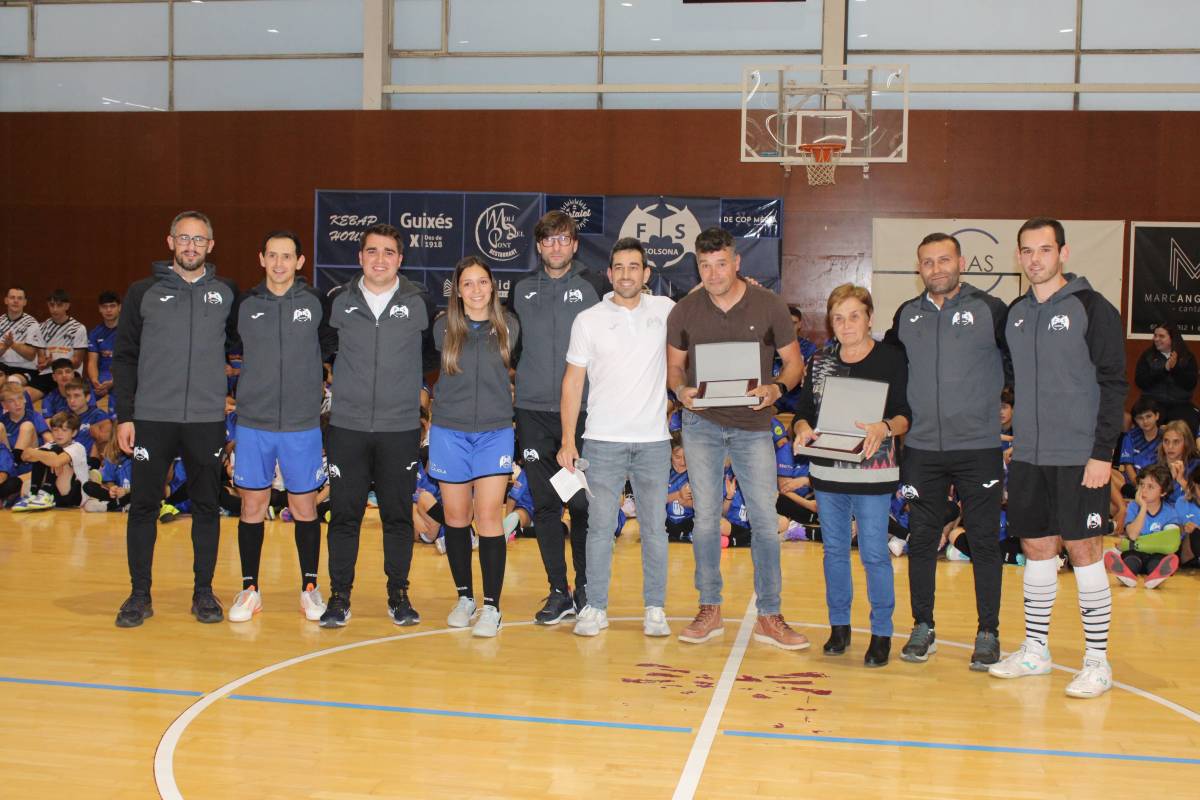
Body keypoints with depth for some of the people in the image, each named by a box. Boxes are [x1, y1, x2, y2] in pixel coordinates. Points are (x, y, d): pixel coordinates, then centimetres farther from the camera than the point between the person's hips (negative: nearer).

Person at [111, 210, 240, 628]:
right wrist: (124, 415, -1)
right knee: (143, 505, 3)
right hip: (152, 418, -1)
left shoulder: (227, 292, 7)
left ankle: (204, 592, 18)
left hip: (208, 420, 1)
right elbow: (124, 357, 4)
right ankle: (140, 595, 15)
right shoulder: (143, 292, 4)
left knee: (207, 506, 7)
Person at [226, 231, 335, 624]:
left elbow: (331, 346, 9)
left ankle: (310, 588, 20)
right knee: (252, 506, 6)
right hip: (253, 422, 1)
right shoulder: (245, 304, 2)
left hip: (302, 425, -1)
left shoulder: (316, 303, -1)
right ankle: (249, 589, 20)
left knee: (305, 507, 6)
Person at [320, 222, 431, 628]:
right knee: (344, 514, 4)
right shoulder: (340, 301, 2)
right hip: (347, 427, 1)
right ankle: (339, 597, 15)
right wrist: (339, 382, 12)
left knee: (398, 515, 6)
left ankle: (399, 595, 19)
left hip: (401, 429, 0)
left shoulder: (418, 302, 1)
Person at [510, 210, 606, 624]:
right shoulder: (522, 290, 10)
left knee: (583, 503, 0)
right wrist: (520, 381, 11)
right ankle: (559, 592, 14)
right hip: (533, 411, 3)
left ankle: (585, 589, 14)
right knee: (545, 505, 4)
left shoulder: (592, 286, 2)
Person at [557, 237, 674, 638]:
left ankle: (655, 610, 16)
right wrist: (567, 439, -2)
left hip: (654, 442, 1)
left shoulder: (664, 309, 5)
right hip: (603, 442, -1)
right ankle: (595, 608, 12)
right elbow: (573, 381, 3)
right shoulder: (588, 320, 2)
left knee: (654, 528, 6)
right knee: (600, 527, 2)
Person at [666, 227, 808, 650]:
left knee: (766, 520, -2)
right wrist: (681, 390, -13)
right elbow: (674, 365, 9)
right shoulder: (684, 312, 0)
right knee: (705, 518, 5)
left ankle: (769, 617, 9)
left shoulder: (770, 306, -4)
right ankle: (709, 611, 17)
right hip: (702, 424, 1)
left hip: (753, 426, -1)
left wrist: (776, 388, -19)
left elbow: (794, 361, 2)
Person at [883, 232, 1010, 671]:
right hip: (921, 449, 3)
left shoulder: (990, 309, -2)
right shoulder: (906, 315, 9)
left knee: (984, 541, 3)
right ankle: (923, 629, 19)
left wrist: (1008, 406, -2)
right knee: (921, 539, 7)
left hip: (979, 446, -3)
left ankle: (988, 634, 14)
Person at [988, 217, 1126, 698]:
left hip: (1079, 457, -5)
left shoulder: (1092, 308, -6)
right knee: (1037, 550, 11)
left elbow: (1113, 384, -9)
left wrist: (1102, 452, -14)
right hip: (1027, 457, 5)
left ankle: (1097, 662, 9)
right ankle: (1034, 652, 22)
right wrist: (1015, 435, 11)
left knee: (1083, 551, -1)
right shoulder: (1014, 314, 10)